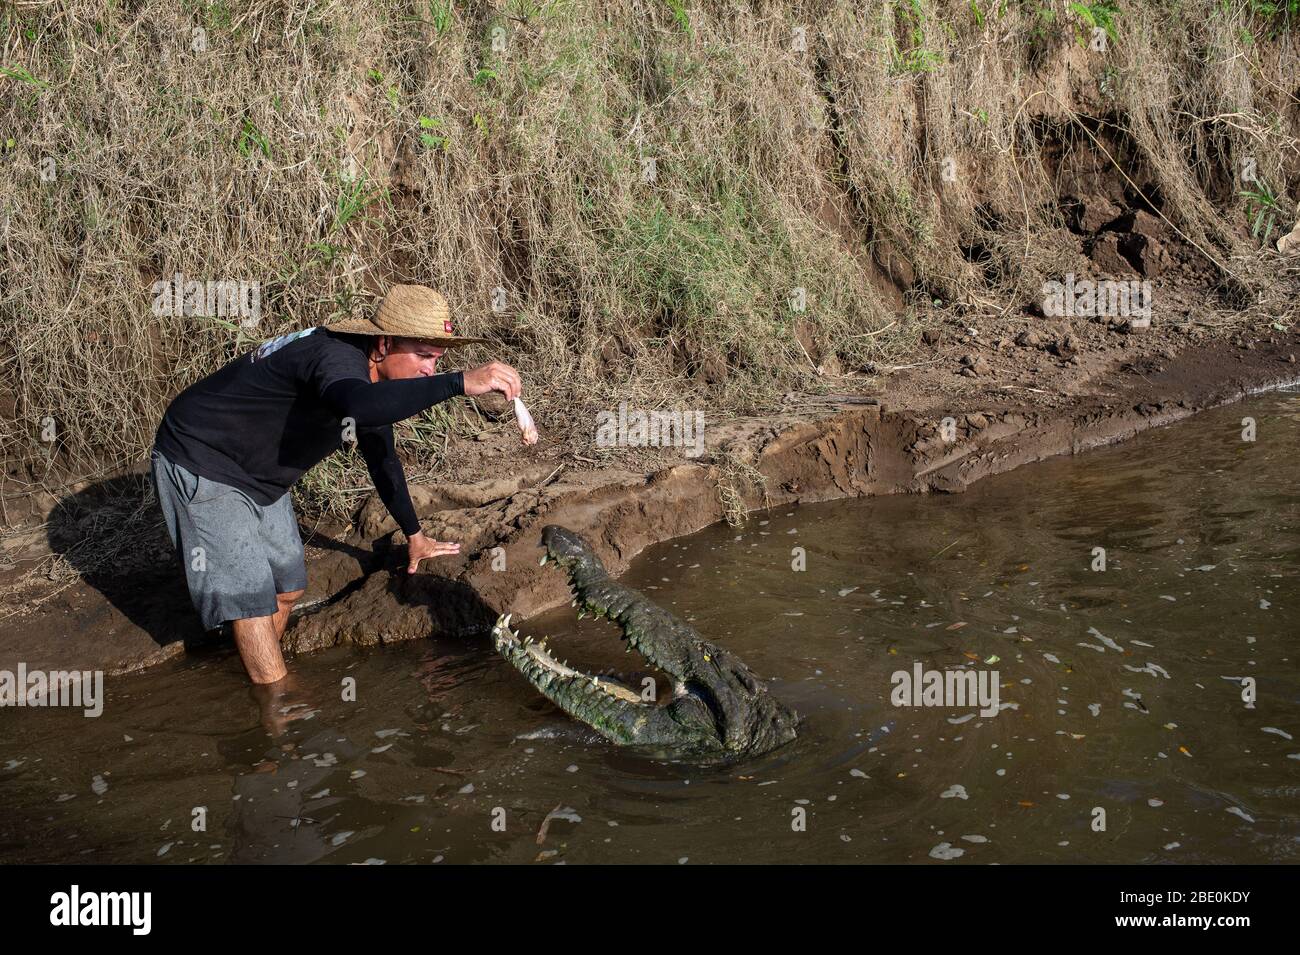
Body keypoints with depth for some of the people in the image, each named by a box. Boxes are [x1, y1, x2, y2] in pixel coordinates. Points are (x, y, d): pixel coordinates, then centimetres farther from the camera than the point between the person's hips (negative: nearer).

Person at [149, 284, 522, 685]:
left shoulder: (374, 379, -2)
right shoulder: (339, 357, -32)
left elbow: (382, 457, 14)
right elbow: (361, 406, -58)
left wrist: (414, 535, 22)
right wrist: (461, 382, -62)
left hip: (259, 478, 10)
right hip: (200, 463, -10)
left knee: (288, 585, 13)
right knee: (249, 592, -11)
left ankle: (260, 671, 33)